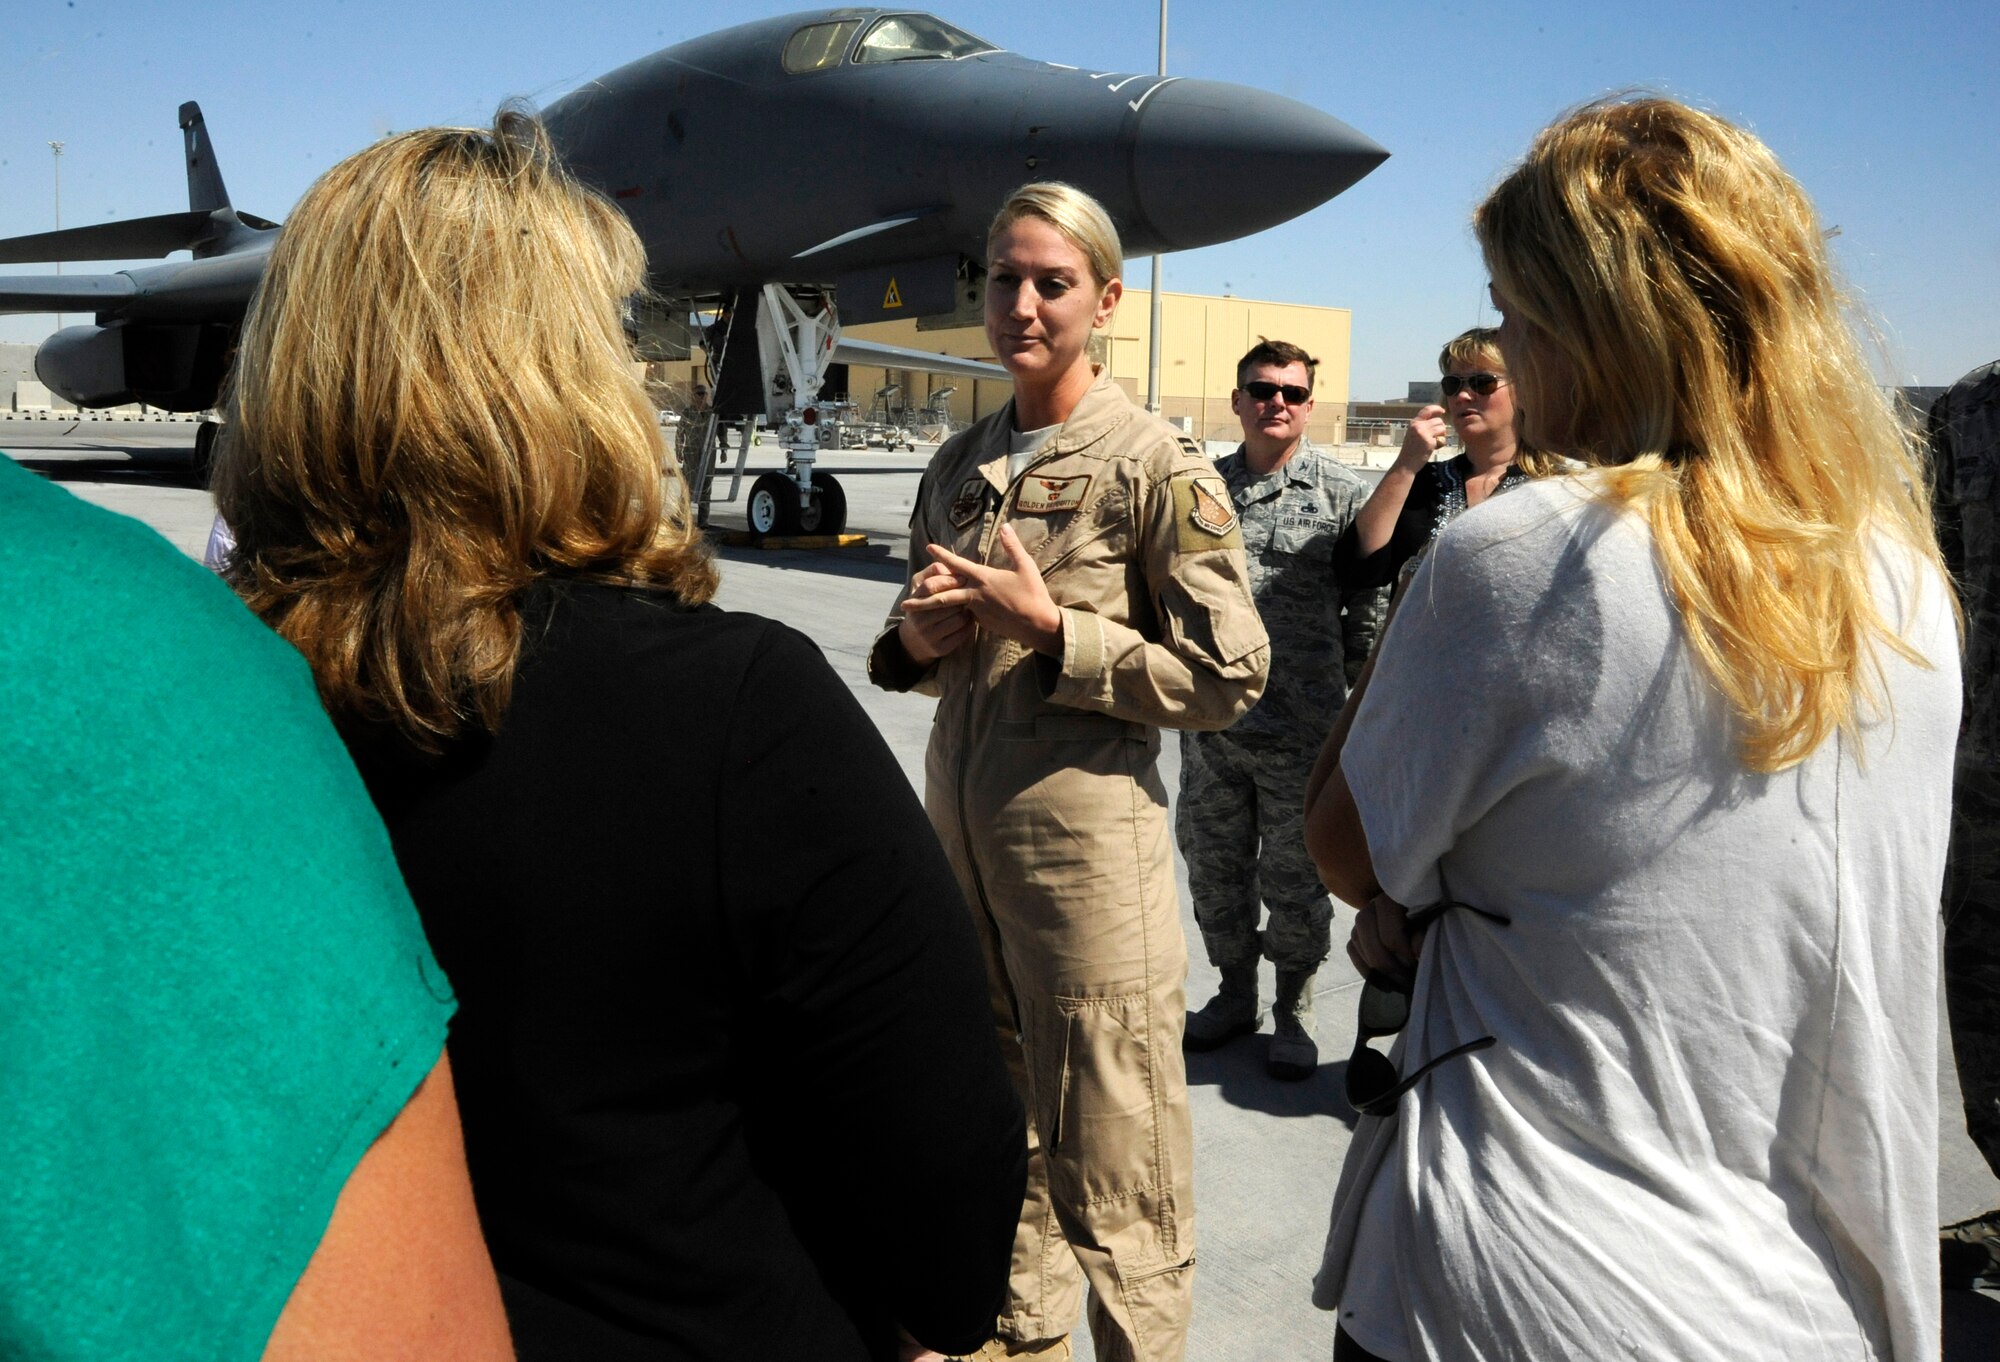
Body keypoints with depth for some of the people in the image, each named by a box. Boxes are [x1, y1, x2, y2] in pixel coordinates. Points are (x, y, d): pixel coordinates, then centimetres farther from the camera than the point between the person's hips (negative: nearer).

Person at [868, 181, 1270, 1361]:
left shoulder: (1160, 468, -9)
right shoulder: (959, 466, 10)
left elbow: (1229, 679, -13)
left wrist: (1051, 626, -18)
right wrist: (917, 640, -3)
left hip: (1090, 843, -7)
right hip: (960, 832, 7)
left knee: (1109, 1166, 5)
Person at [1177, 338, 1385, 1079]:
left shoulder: (1342, 491, -3)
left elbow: (1369, 606, 1)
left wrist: (1356, 699, 1)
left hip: (1301, 727, -4)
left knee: (1295, 880, 7)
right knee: (1213, 866, 15)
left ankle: (1293, 1011, 27)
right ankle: (1235, 994, 36)